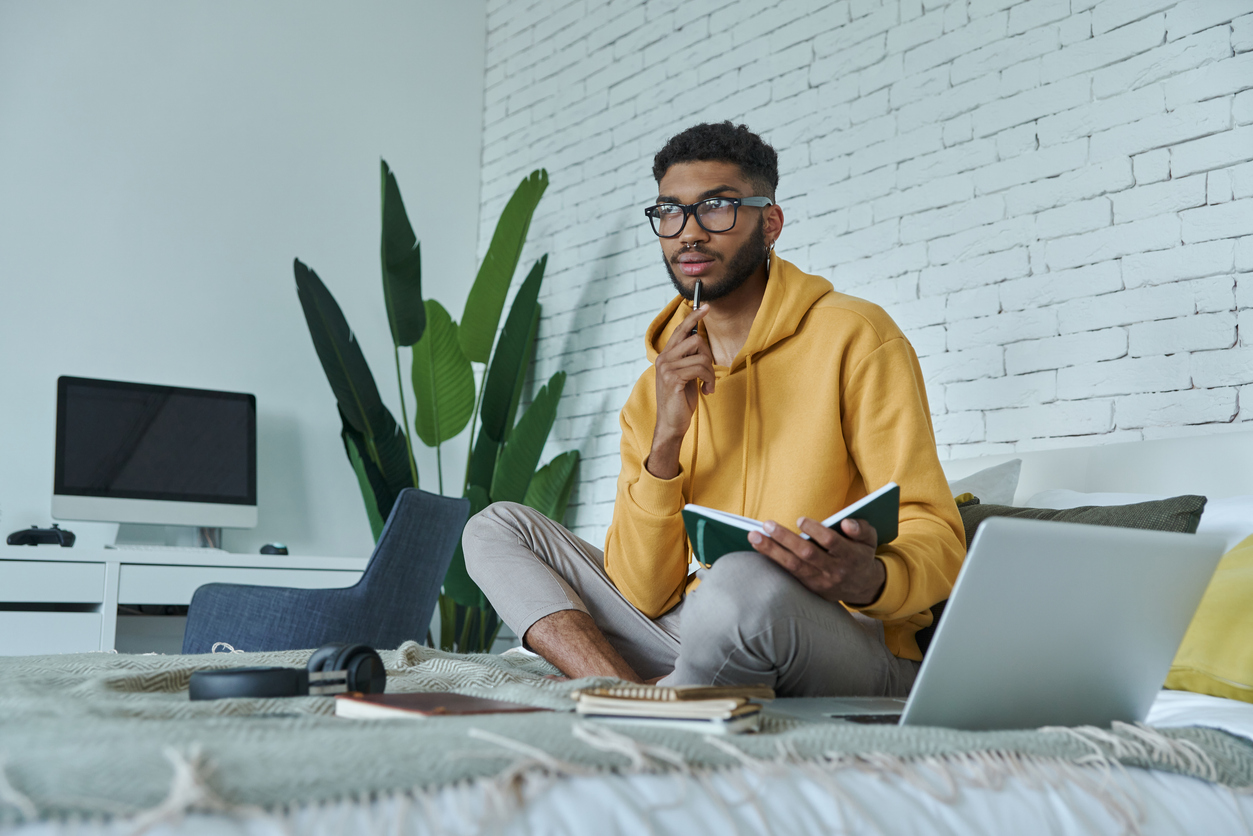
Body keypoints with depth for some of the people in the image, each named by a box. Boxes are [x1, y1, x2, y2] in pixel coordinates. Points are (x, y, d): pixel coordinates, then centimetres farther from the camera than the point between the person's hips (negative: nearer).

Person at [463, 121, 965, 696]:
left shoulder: (854, 338, -5)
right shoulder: (654, 394, 10)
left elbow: (938, 542, -10)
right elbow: (644, 596, 0)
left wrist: (868, 580, -33)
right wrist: (666, 438, -13)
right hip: (693, 639, 6)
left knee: (746, 581, -39)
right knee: (496, 527, 2)